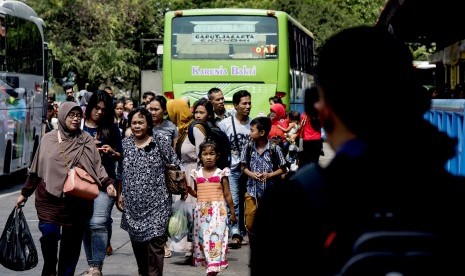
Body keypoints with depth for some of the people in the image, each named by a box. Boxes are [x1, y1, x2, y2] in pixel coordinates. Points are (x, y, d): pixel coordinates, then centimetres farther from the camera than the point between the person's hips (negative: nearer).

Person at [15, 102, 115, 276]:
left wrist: (107, 183, -10)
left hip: (78, 201, 1)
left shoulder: (86, 140, 7)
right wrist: (25, 193, 18)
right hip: (50, 198, -1)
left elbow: (97, 165, 7)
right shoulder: (48, 139, 8)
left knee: (71, 241, 3)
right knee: (49, 232, -18)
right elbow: (36, 169, 14)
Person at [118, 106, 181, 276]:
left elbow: (175, 166, -1)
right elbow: (122, 171, 16)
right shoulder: (125, 143, 9)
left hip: (156, 203, -4)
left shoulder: (161, 141, -3)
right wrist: (121, 194, 13)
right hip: (133, 204, 4)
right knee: (136, 240, 10)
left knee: (155, 241, -10)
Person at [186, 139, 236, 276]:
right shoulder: (197, 174, 8)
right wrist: (188, 188, -3)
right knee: (202, 238, 5)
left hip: (218, 211, -4)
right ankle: (209, 265, 15)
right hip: (201, 211, 4)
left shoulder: (221, 174, -1)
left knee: (215, 237, -11)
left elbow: (227, 195, 3)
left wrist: (232, 212, 6)